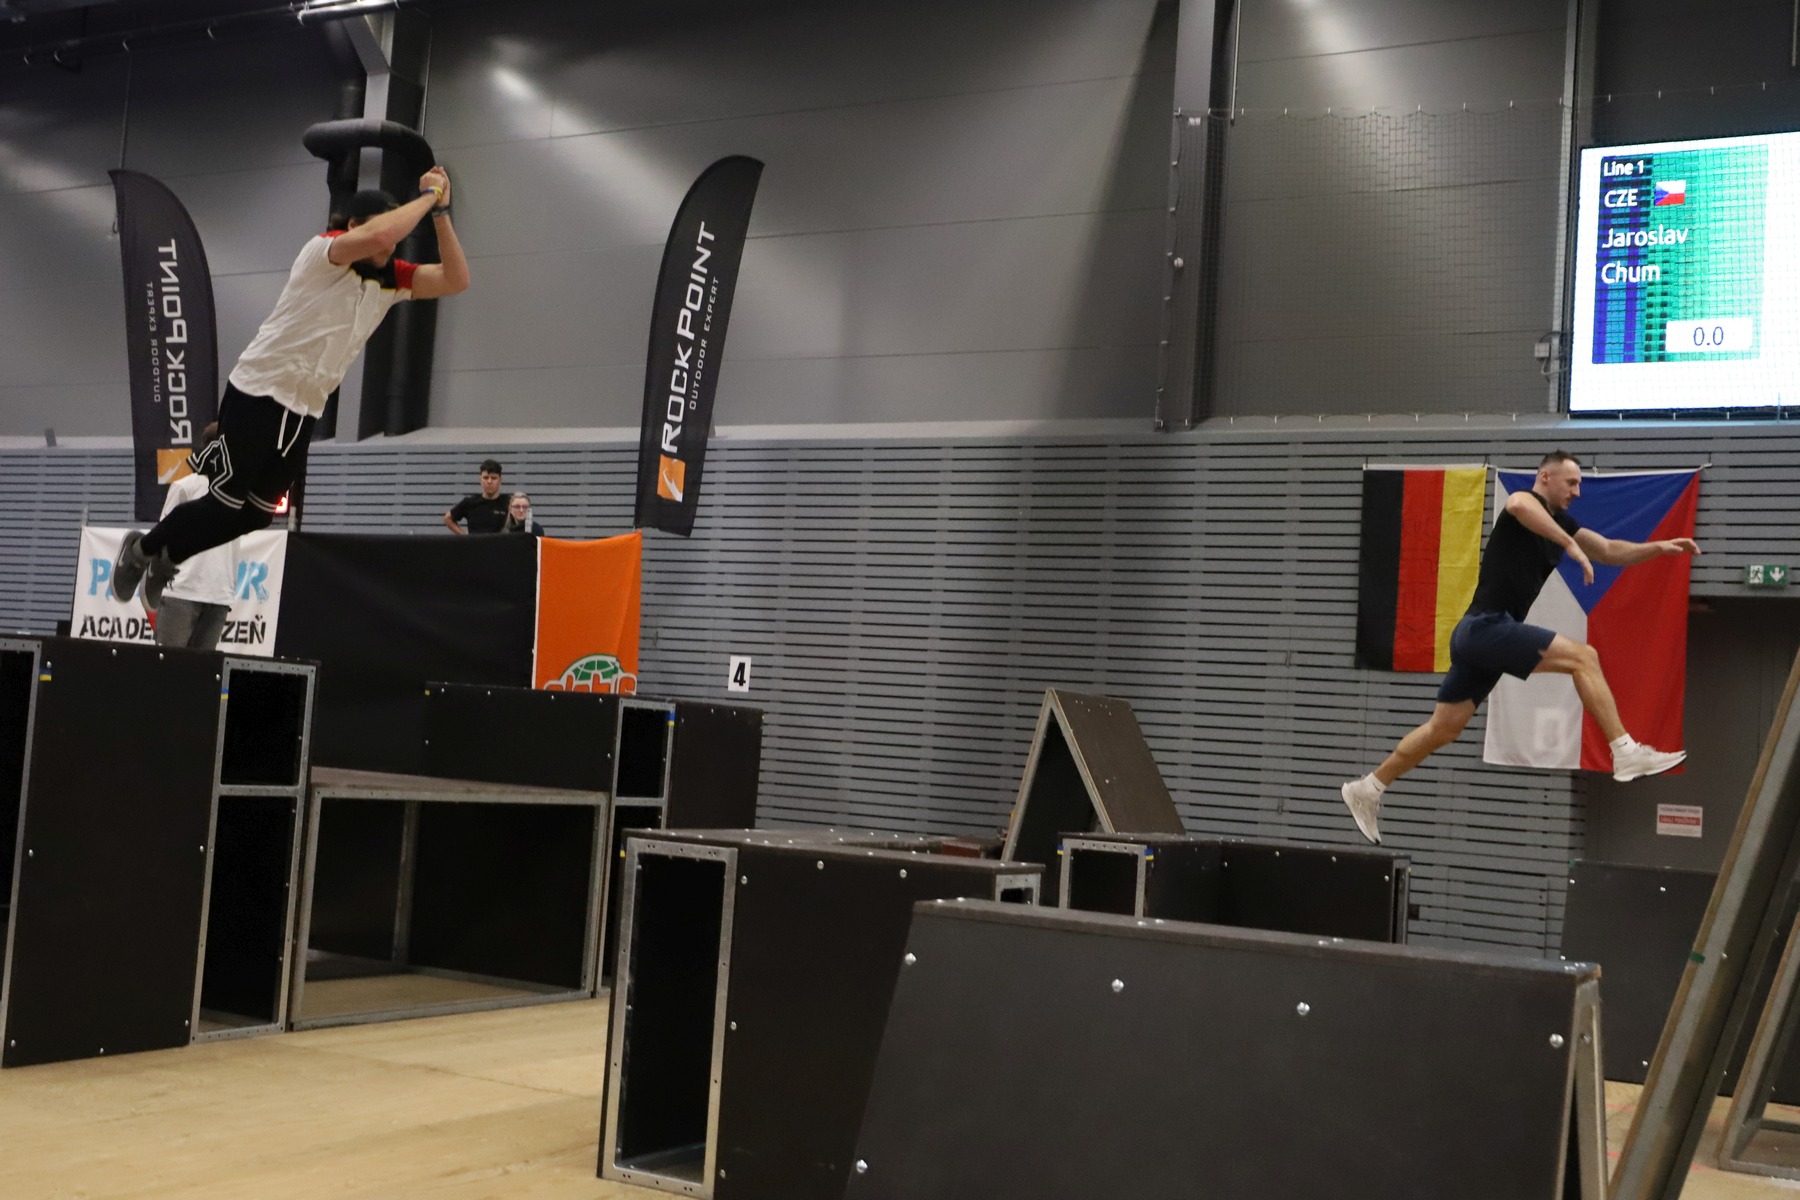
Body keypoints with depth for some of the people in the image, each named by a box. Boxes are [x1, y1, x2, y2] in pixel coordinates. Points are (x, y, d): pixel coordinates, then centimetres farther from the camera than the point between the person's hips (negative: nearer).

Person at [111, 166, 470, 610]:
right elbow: (378, 235, -36)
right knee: (226, 501, -2)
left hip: (305, 410, 7)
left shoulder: (391, 279, 5)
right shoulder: (322, 251, -15)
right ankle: (141, 549, 23)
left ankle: (165, 559, 32)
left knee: (256, 515, 11)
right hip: (257, 393, -7)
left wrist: (440, 212, -11)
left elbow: (456, 280, -5)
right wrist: (428, 196, -23)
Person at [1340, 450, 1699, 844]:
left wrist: (1660, 547, 11)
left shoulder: (1559, 522, 19)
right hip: (1486, 625, -10)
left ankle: (1366, 789, 20)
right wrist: (1571, 545, -35)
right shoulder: (1530, 504, -8)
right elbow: (1517, 504, -34)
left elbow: (1612, 551, 24)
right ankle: (1626, 753, -16)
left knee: (1444, 727, 13)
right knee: (1583, 657, -15)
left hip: (1479, 634, 10)